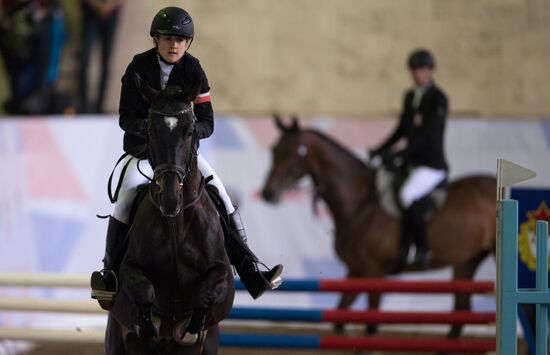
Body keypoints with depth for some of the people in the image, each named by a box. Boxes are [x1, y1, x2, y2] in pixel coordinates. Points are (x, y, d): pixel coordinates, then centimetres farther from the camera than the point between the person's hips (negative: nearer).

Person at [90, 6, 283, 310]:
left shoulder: (193, 71, -5)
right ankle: (110, 271, -19)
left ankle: (250, 272, -11)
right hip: (143, 148, -2)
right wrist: (147, 126, -33)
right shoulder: (139, 67, -9)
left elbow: (207, 123, -8)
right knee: (128, 194, -29)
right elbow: (126, 118, -12)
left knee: (219, 194, -13)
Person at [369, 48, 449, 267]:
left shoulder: (438, 99, -9)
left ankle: (422, 248, -21)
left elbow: (429, 135, -18)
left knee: (408, 195, -31)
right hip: (411, 162, 9)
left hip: (432, 164, -9)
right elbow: (402, 130, 21)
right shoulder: (410, 97, 14)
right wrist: (380, 151, 10)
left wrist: (401, 154, -24)